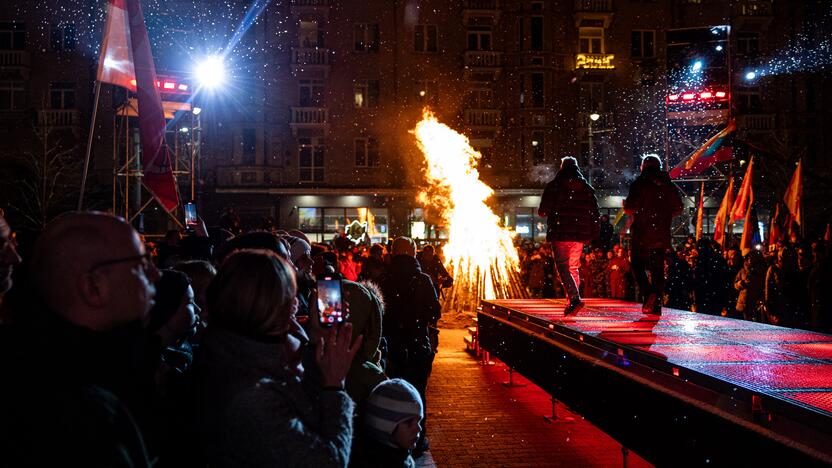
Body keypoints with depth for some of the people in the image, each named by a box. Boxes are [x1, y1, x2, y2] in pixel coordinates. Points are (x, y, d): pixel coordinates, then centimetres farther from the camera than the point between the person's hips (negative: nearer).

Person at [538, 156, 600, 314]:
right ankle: (572, 301, 15)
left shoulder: (553, 186, -3)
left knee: (562, 267, -3)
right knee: (574, 268, 16)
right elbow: (595, 213, 7)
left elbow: (543, 211, -5)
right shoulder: (587, 188, 9)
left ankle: (574, 297, -21)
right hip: (579, 235, 4)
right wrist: (591, 234, 13)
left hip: (560, 233, -4)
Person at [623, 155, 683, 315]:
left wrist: (625, 206, 9)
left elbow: (631, 208, -13)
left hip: (642, 232, -4)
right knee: (657, 267, 8)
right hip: (662, 234, 4)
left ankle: (648, 293, -15)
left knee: (637, 264, 7)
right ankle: (657, 304, 5)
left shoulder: (639, 184, -5)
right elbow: (678, 209, 9)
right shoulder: (669, 185, 7)